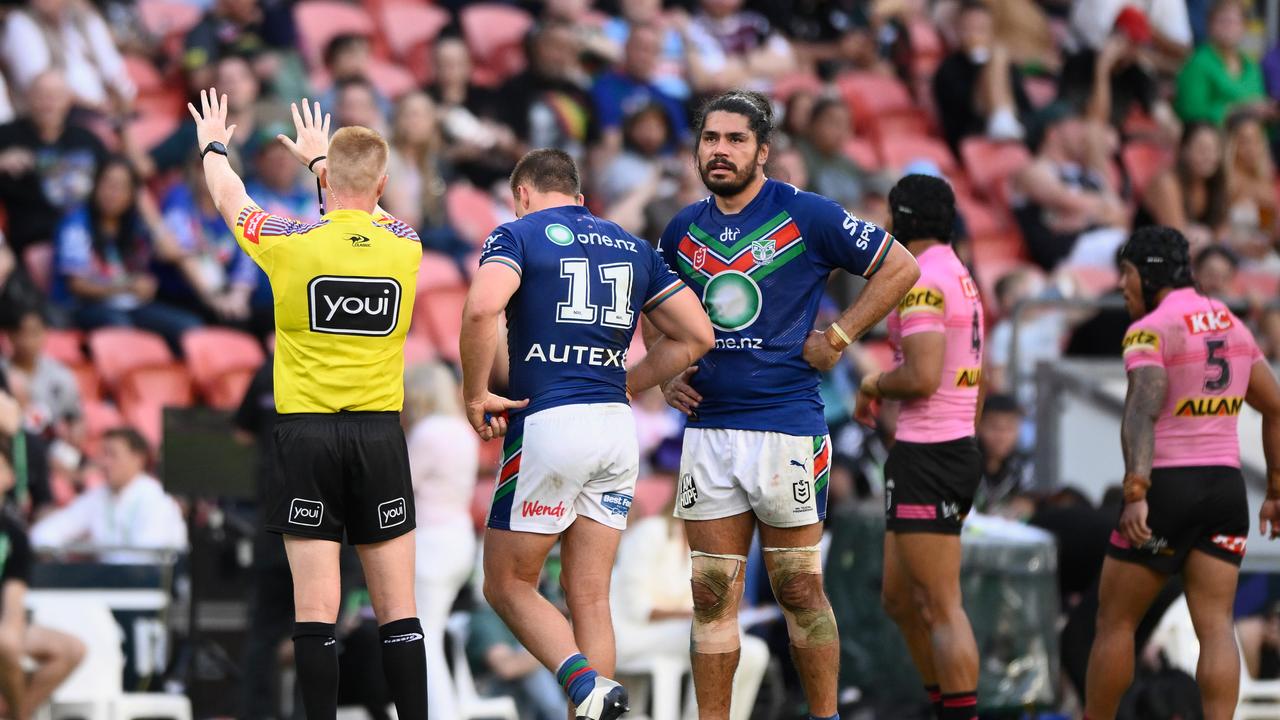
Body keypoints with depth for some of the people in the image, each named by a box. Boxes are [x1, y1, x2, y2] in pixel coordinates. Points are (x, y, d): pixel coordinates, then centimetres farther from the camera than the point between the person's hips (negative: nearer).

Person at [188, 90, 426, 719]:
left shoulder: (290, 242, -6)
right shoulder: (405, 245, 1)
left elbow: (230, 201, 16)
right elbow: (368, 209, 27)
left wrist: (213, 147, 38)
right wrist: (322, 155, 45)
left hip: (306, 432, -2)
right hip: (381, 435, 2)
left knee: (316, 610, -5)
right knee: (397, 608, 4)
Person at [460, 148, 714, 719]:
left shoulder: (518, 234, 1)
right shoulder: (633, 248, 17)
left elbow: (482, 307, -19)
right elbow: (697, 335, 15)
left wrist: (475, 394, -8)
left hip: (546, 422, -5)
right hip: (617, 429, 5)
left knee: (507, 585, 5)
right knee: (590, 597, 9)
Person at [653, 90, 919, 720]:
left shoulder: (805, 216, -4)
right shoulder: (684, 230, 10)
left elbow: (900, 268, 0)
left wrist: (837, 338, -5)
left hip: (787, 426, -4)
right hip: (707, 427, 4)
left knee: (799, 590, 0)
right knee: (713, 593, 4)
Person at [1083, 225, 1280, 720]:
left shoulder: (1149, 331, -10)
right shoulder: (1231, 325, 14)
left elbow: (1142, 412, -24)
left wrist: (1135, 495, -32)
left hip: (1166, 487, -6)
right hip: (1224, 486, 6)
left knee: (1114, 621, 8)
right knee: (1215, 626, -2)